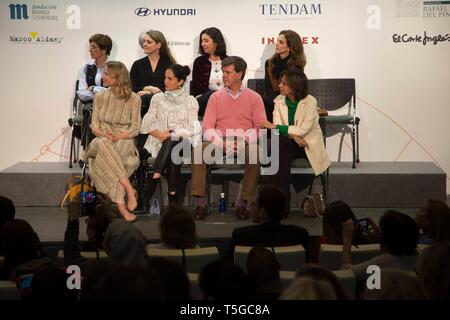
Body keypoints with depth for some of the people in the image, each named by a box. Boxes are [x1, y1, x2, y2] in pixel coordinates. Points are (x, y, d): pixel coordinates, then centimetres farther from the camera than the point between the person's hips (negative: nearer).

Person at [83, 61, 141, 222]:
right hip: (103, 139, 2)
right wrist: (103, 134, -12)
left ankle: (121, 205, -43)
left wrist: (119, 136, -17)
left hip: (124, 141, -2)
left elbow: (135, 129, 2)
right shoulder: (100, 97, 14)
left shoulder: (134, 99, 5)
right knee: (103, 146, -39)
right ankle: (129, 190, -42)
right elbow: (94, 125, 11)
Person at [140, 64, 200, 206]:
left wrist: (172, 135, -13)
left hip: (182, 142, -1)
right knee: (172, 153, -35)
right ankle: (172, 194, -42)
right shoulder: (157, 98, 17)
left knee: (171, 143, -38)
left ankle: (155, 179, -46)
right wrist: (160, 134, -8)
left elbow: (192, 129, 0)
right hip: (160, 141, 1)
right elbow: (148, 124, 11)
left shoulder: (190, 101, 10)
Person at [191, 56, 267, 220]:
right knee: (198, 150, -28)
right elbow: (207, 127, 5)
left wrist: (244, 141, -16)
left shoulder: (254, 98, 9)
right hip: (219, 143, 2)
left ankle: (243, 203, -25)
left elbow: (261, 126, 0)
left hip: (244, 144, -1)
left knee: (255, 154, -35)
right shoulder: (216, 97, 13)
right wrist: (220, 143, -14)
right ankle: (199, 203, -28)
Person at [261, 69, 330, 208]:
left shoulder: (310, 102, -10)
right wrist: (293, 135, -26)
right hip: (288, 144, 4)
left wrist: (275, 127, -22)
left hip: (308, 145, -4)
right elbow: (277, 125, -6)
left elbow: (304, 129, -20)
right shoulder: (279, 100, 5)